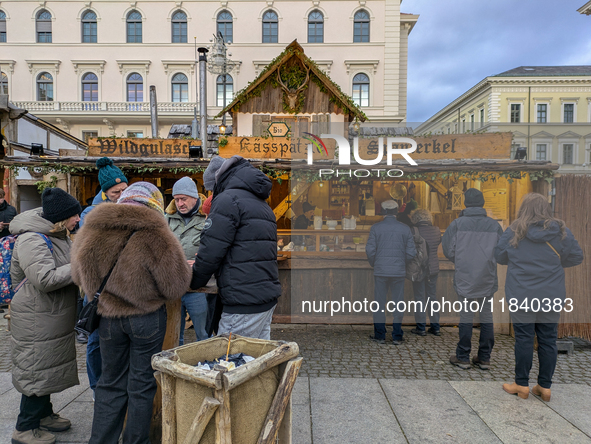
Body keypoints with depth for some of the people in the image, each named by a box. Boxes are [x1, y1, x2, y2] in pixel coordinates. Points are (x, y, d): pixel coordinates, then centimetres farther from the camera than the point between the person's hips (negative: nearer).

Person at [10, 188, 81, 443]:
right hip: (37, 319, -9)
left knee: (49, 367, 20)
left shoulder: (57, 235, 8)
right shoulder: (32, 240, -23)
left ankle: (44, 414, 37)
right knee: (37, 370, 2)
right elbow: (45, 279, -31)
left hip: (55, 316, 10)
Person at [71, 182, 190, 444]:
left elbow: (79, 276, 11)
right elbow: (176, 286, -15)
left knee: (111, 383, 20)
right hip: (147, 318, -4)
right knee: (142, 384, 13)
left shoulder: (89, 233, -3)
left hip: (107, 317, 4)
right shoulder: (154, 234, -20)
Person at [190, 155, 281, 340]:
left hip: (245, 303, -9)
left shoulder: (228, 200, -8)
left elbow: (212, 250, -13)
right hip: (268, 296, 9)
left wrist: (193, 281, 5)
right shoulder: (262, 204, 21)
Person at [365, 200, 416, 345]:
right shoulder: (405, 229, 0)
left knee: (379, 303, 8)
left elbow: (370, 250, -5)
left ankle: (380, 335, 12)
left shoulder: (376, 228, -4)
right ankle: (397, 336, 13)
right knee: (398, 303, 9)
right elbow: (411, 252, 1)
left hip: (380, 271, -1)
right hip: (399, 271, 1)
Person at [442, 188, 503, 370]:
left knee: (466, 316, 5)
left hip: (465, 278, -2)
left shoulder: (457, 224, -7)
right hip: (488, 280, 2)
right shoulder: (494, 225, 1)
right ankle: (484, 358, 19)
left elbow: (448, 250, -3)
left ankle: (463, 357, 13)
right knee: (487, 317, 11)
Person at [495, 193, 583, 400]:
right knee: (548, 340, 11)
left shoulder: (513, 231, -9)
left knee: (524, 338, 6)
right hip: (552, 296, 2)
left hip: (521, 295, -2)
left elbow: (499, 256, 2)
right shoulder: (561, 231, -4)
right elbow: (577, 257, 6)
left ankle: (522, 385, 17)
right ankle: (545, 387, 21)